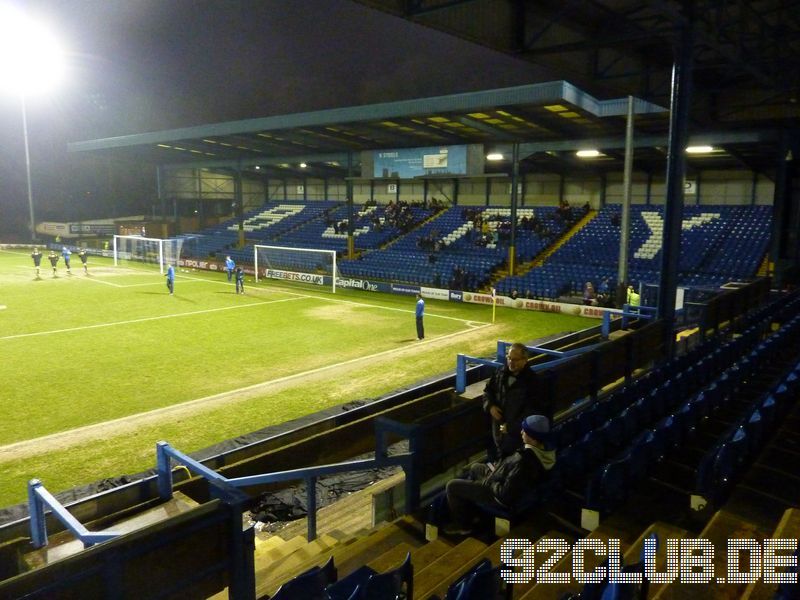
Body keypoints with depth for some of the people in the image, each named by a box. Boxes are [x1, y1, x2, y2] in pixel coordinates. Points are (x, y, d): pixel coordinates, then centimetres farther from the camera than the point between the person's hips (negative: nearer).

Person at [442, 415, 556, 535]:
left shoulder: (523, 462, -41)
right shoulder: (546, 448, -13)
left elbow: (505, 493, -31)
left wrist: (489, 482, -13)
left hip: (506, 498, -9)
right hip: (516, 487, 9)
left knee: (452, 486, 1)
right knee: (475, 468, 29)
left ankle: (462, 525, 23)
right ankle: (470, 513, 37)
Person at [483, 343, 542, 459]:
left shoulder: (531, 381, -22)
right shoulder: (501, 373, -2)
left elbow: (532, 411, -22)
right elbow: (488, 390, 13)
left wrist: (511, 426, -21)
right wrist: (490, 406, -7)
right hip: (499, 427, 6)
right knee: (500, 458, 24)